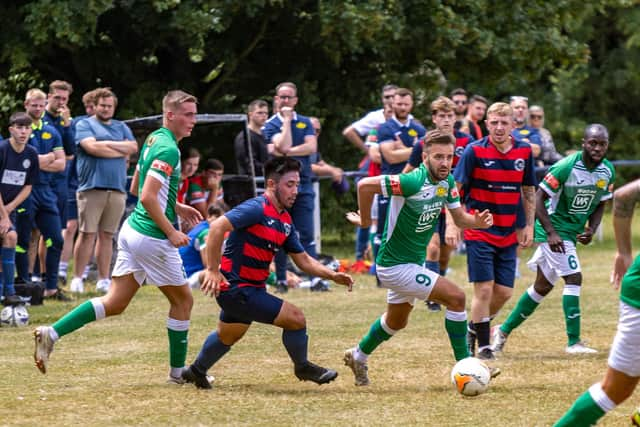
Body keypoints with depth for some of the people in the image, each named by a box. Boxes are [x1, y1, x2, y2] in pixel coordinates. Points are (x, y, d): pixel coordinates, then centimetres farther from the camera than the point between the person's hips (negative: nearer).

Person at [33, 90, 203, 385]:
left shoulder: (153, 140, 13)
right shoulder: (168, 149, -18)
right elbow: (147, 197, -26)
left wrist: (176, 207, 24)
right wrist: (171, 232, -19)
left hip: (133, 229, 9)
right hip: (152, 238, -9)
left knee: (114, 303, 7)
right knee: (183, 300, 8)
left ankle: (52, 333, -3)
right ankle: (178, 371, 17)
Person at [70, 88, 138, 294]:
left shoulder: (121, 127, 20)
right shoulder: (85, 125, 5)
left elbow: (133, 147, 5)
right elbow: (92, 147, -11)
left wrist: (107, 144, -5)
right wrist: (121, 151, -2)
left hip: (117, 189, 4)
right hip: (92, 187, -4)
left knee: (107, 236, 7)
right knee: (87, 234, -7)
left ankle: (103, 280, 10)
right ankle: (77, 278, -2)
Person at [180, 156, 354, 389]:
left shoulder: (285, 221, 10)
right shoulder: (257, 208, -20)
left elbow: (303, 260, 14)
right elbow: (217, 226, -30)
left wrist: (333, 275, 0)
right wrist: (212, 270, -31)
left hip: (252, 288, 10)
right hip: (236, 288, -10)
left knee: (227, 335, 30)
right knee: (295, 318, -9)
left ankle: (196, 371, 50)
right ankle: (302, 367, 14)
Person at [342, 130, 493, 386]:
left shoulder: (447, 182, -3)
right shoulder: (414, 182, -28)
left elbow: (459, 217, 6)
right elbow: (365, 185, -32)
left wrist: (477, 221, -16)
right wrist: (365, 220, -19)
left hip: (415, 262, 10)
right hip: (395, 266, -10)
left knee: (397, 322, 28)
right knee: (456, 297, -17)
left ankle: (358, 357, 51)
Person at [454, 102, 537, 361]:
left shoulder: (524, 152, 1)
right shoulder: (474, 151, -11)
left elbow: (529, 190, 13)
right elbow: (454, 189, -9)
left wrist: (529, 226, 9)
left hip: (508, 234, 4)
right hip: (479, 232, -4)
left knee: (504, 291, 5)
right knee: (484, 288, -8)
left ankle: (475, 327, 30)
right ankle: (483, 346, 4)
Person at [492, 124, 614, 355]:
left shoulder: (608, 171, -1)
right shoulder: (566, 167, -21)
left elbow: (600, 205, 12)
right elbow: (539, 198, -18)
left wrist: (591, 230, -6)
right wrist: (551, 233, -24)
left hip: (572, 232, 8)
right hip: (555, 229, -8)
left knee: (543, 286, 14)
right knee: (574, 278, -16)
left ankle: (504, 330, 26)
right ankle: (573, 342, -13)